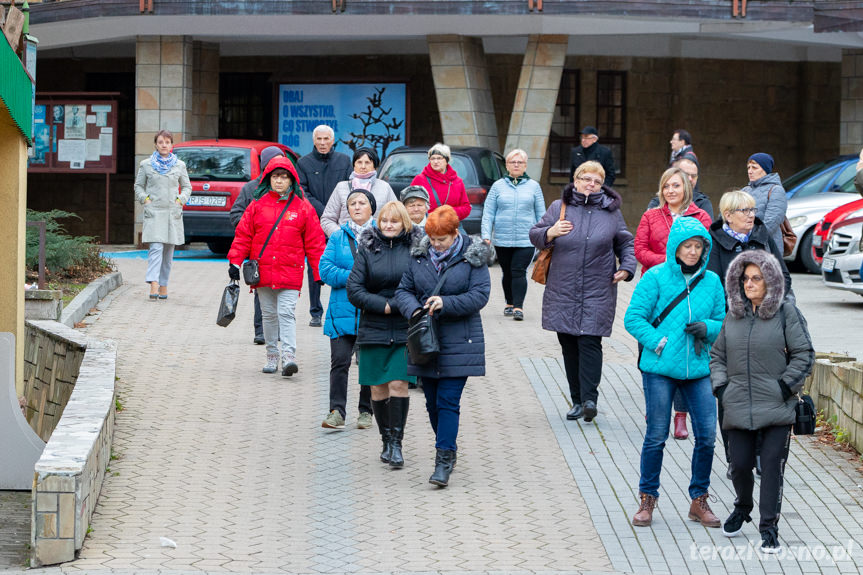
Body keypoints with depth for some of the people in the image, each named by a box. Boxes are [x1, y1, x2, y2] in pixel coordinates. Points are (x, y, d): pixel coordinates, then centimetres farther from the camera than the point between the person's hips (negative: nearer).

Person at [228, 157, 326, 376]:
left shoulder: (303, 207, 3)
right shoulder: (258, 205, 6)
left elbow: (314, 241, 5)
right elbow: (243, 235, 8)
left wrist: (319, 270, 4)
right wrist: (235, 262, 0)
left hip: (290, 272, -2)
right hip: (263, 271, 2)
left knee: (287, 312, -12)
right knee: (269, 314, 10)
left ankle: (289, 356, -18)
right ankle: (272, 355, 19)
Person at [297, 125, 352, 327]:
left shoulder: (344, 161, 10)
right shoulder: (303, 163, 5)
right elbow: (303, 193, -1)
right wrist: (322, 212, -12)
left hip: (339, 224, 1)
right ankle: (316, 313, 7)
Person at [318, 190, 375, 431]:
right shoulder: (338, 238, 9)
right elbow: (325, 269, 0)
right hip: (343, 310, 0)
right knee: (340, 361, -9)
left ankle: (366, 411, 18)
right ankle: (336, 411, -11)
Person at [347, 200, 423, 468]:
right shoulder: (367, 248, 5)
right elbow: (354, 289, -1)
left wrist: (397, 304, -14)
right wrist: (384, 305, -11)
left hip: (405, 331, -2)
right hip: (374, 329, 2)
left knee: (398, 384, -10)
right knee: (378, 388, 4)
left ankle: (396, 444, -4)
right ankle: (387, 441, 19)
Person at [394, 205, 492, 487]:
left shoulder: (472, 257, -5)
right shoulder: (419, 255, 4)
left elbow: (479, 295, -10)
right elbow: (404, 290, 6)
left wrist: (445, 304, -21)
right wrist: (414, 310, -15)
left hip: (458, 342, -4)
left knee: (448, 401, -10)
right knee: (432, 402, 11)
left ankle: (444, 459, -9)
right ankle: (447, 449, 29)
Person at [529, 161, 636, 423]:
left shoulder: (611, 212, 9)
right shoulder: (559, 207, 9)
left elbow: (626, 244, 17)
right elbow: (535, 235, 10)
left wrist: (626, 268, 0)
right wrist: (551, 232, -11)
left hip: (598, 292, -2)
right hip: (563, 291, 2)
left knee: (590, 342, -13)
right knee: (569, 344, 4)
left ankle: (589, 398, -15)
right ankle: (578, 400, 11)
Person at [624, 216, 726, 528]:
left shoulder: (712, 281, 7)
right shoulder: (656, 277, -4)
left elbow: (723, 322, 13)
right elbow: (633, 318, -4)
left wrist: (707, 328, -8)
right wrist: (658, 342, -13)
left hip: (698, 368, 3)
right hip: (659, 368, -3)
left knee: (707, 435, 0)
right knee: (656, 436, 4)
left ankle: (699, 500, 15)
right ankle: (647, 500, 18)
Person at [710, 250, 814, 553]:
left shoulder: (786, 312, -2)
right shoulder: (734, 315, 12)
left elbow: (804, 354, -2)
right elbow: (717, 355, 19)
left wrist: (785, 386, -8)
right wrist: (720, 387, 5)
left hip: (776, 409, -4)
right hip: (738, 409, 4)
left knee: (772, 466, -5)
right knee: (740, 464, 6)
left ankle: (769, 527, 3)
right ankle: (742, 508, 35)